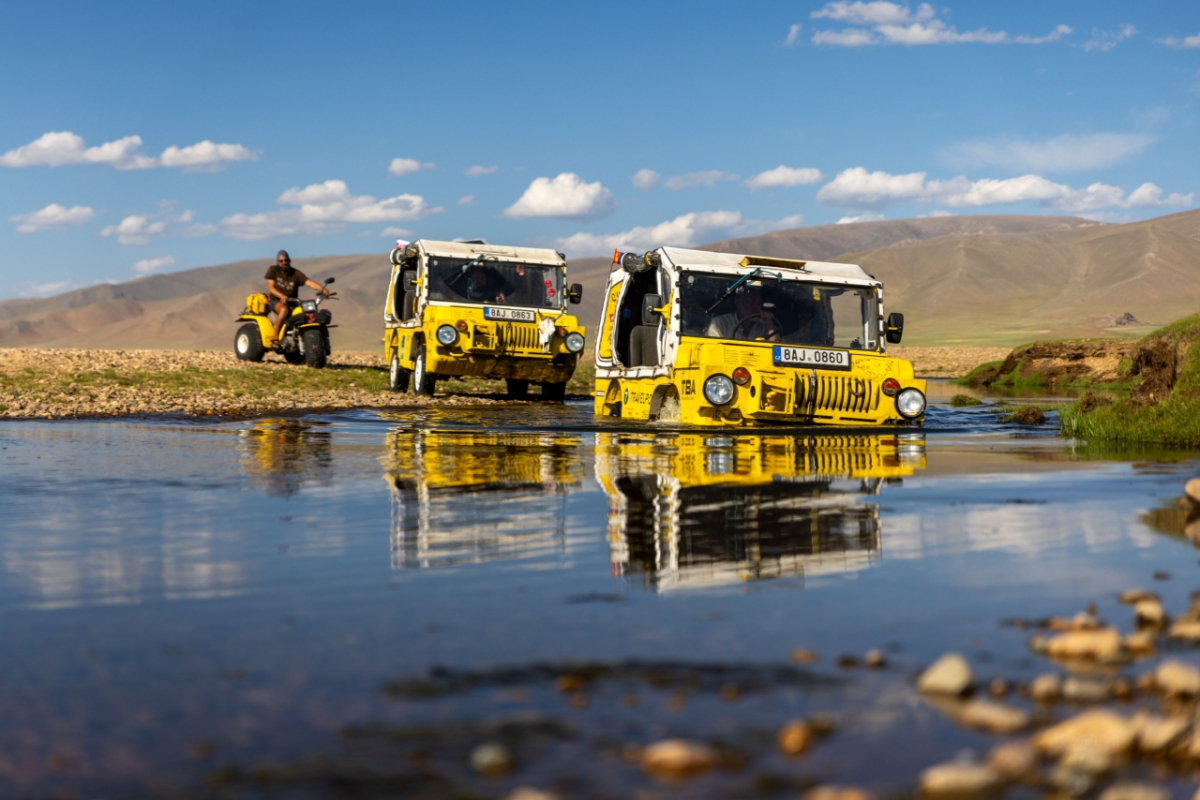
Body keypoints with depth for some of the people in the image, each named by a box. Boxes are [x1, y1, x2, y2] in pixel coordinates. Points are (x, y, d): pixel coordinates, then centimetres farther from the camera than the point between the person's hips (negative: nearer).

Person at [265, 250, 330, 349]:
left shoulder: (296, 273, 3)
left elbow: (309, 283, -11)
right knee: (284, 309, -39)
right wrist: (282, 296, -28)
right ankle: (275, 339, -34)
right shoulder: (273, 270, 3)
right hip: (276, 301, -3)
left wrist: (322, 289, -32)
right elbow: (271, 288, -7)